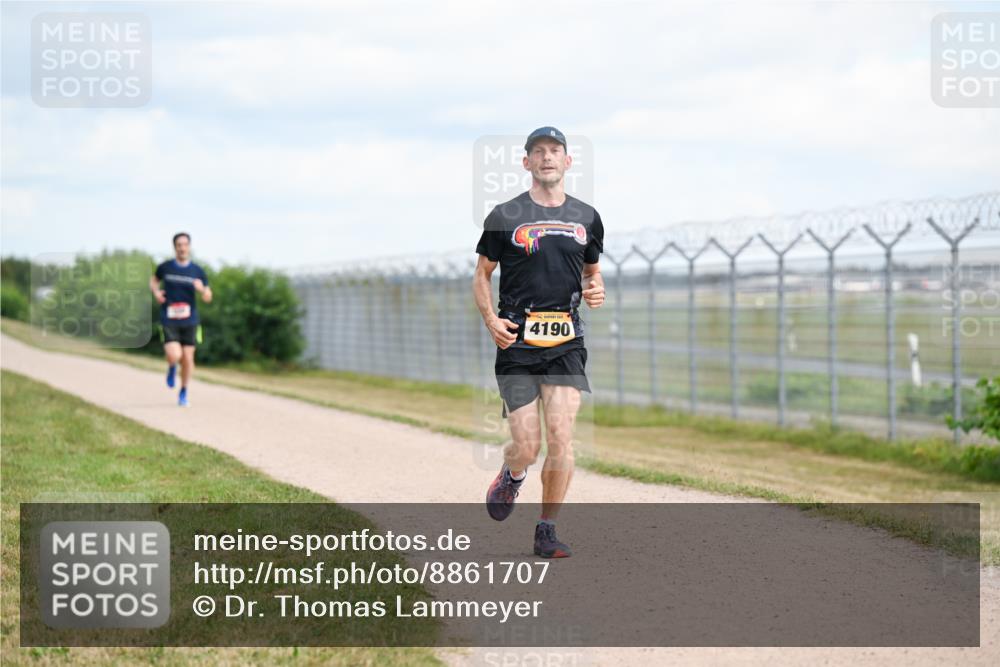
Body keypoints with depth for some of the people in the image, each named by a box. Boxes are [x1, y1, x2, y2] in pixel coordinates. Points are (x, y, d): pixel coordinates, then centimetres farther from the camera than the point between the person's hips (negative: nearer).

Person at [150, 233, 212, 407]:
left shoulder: (198, 271, 1)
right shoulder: (165, 267, 0)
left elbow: (208, 298, 4)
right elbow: (153, 280, 21)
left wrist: (202, 290, -19)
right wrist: (155, 291, -1)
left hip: (190, 322, 1)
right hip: (169, 321, -1)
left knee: (188, 358, 2)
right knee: (174, 356, -17)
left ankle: (184, 393, 23)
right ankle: (172, 368, 21)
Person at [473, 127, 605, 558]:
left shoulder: (586, 218, 11)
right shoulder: (505, 217, 2)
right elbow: (481, 274, 9)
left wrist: (596, 291, 1)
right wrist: (491, 320, -7)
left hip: (566, 344, 2)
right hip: (517, 345, -2)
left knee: (561, 437, -10)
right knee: (527, 447, -6)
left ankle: (547, 531, 3)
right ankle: (511, 476, 30)